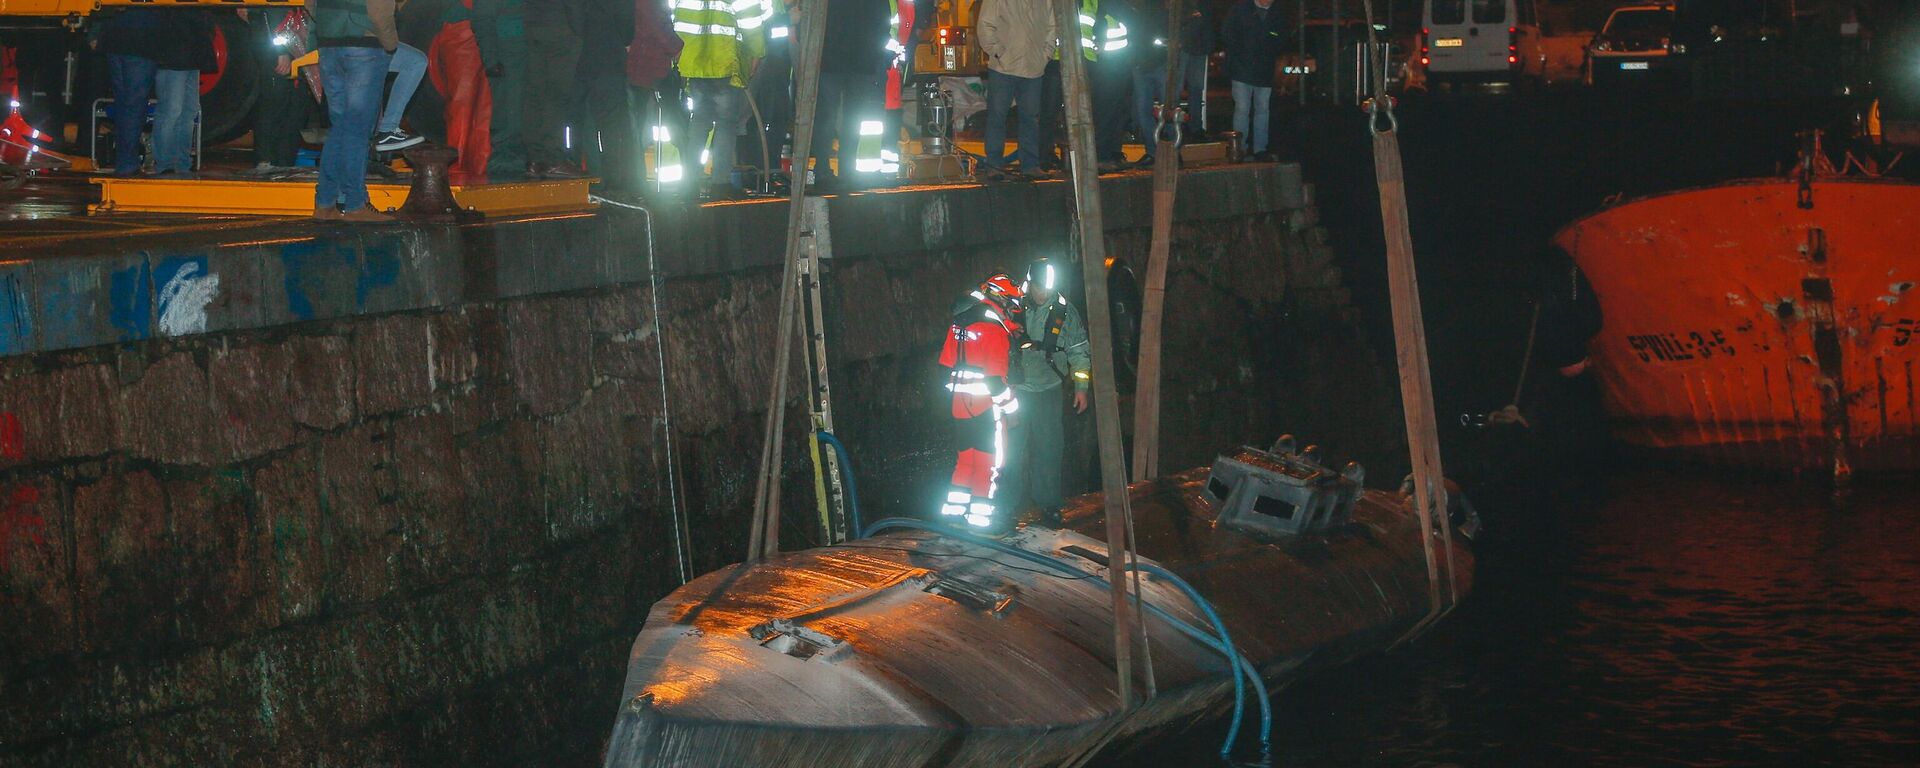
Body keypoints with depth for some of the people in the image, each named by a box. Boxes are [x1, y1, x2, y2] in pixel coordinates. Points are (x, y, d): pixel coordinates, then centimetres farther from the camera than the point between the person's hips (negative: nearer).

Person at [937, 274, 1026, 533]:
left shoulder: (959, 324, 9)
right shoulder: (995, 330, -16)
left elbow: (946, 363, 14)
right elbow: (996, 377, -19)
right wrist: (1011, 407, -10)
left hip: (960, 403, 8)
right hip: (987, 405, -8)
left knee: (965, 455, 17)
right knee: (989, 460, 0)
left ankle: (953, 510, 21)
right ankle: (981, 516, 1)